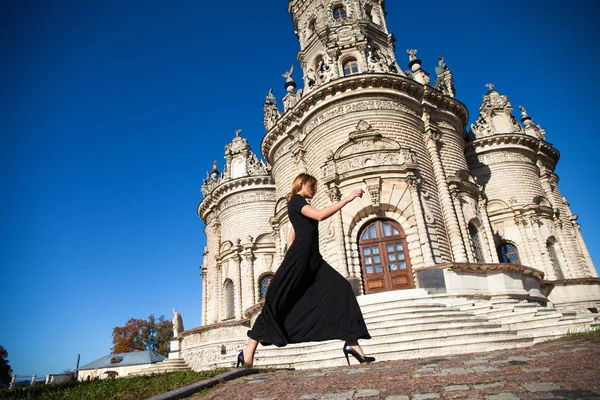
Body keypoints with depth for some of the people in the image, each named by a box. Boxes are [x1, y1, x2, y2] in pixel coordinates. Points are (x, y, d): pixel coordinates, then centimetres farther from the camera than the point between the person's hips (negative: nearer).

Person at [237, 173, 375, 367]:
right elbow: (320, 215, -17)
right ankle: (249, 350, 0)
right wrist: (347, 199, -15)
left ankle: (351, 342, -9)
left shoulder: (301, 206, 27)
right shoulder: (295, 200, -1)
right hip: (299, 257, -9)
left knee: (341, 287, -6)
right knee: (276, 300, -8)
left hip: (313, 258, 9)